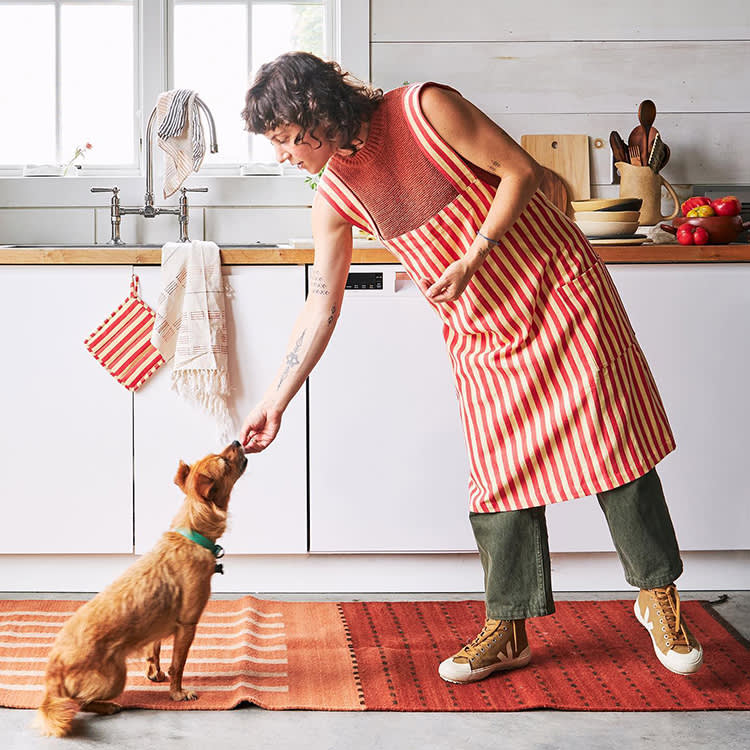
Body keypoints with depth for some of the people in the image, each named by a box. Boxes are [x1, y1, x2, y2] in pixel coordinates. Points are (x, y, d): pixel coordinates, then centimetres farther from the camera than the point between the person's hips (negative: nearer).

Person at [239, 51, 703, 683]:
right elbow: (322, 304, 2)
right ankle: (507, 631, 12)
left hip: (559, 290, -4)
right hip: (480, 335, 4)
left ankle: (659, 594, 12)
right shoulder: (335, 198, -3)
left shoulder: (425, 108, -18)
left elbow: (522, 170, -14)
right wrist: (275, 402, 1)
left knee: (613, 442, -2)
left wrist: (474, 258, -21)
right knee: (500, 475, 2)